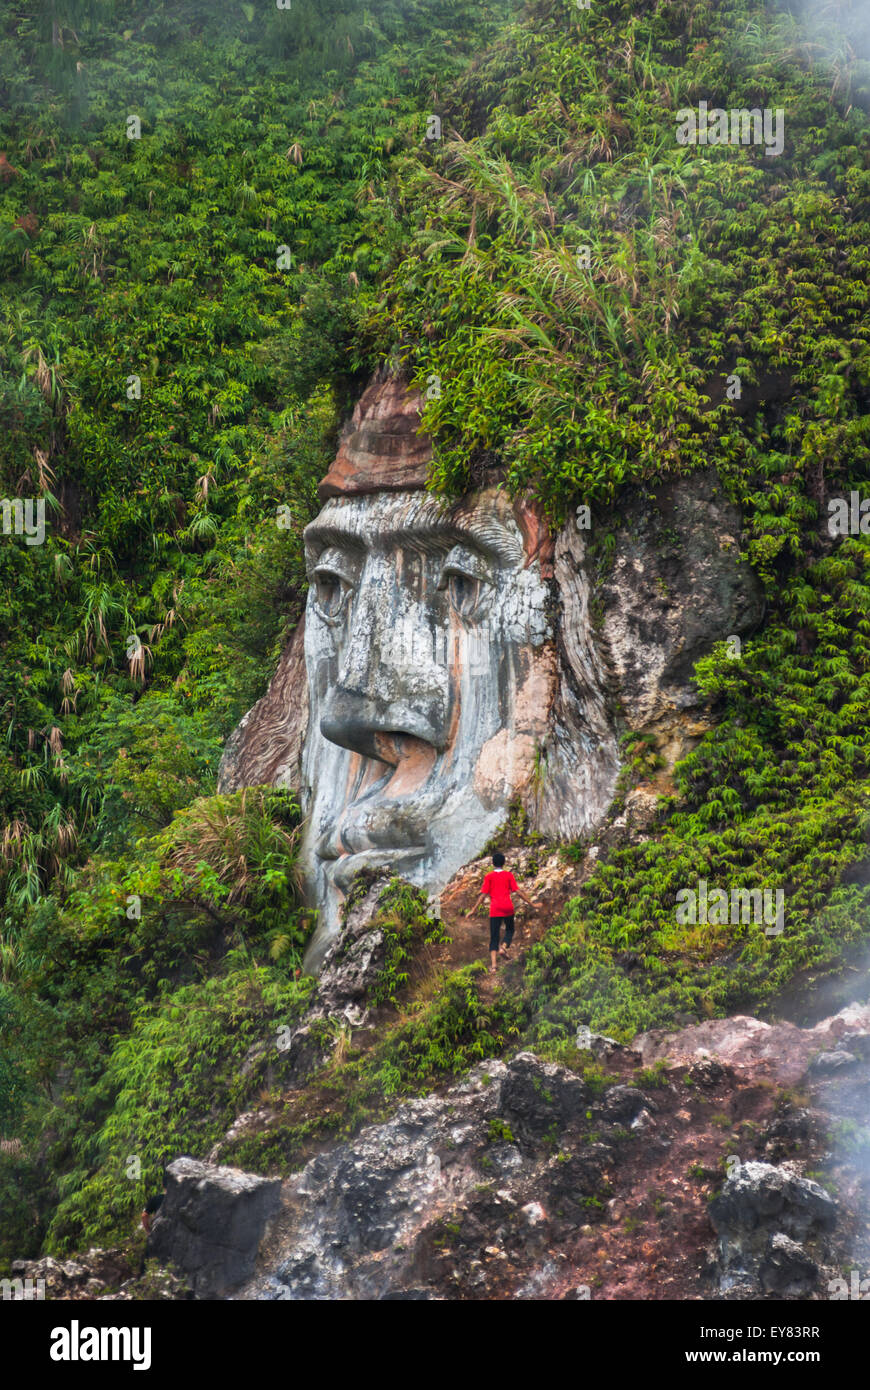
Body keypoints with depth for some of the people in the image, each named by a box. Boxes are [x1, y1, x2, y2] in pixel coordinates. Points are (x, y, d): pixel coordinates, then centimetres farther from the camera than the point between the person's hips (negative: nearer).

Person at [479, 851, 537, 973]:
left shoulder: (489, 876, 3)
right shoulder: (508, 875, 3)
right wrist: (531, 903, 5)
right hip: (508, 907, 0)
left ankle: (493, 964, -11)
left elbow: (483, 894, -1)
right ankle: (504, 947, -5)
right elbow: (518, 892, -1)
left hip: (495, 909, 0)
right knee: (509, 930, 24)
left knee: (494, 937, 2)